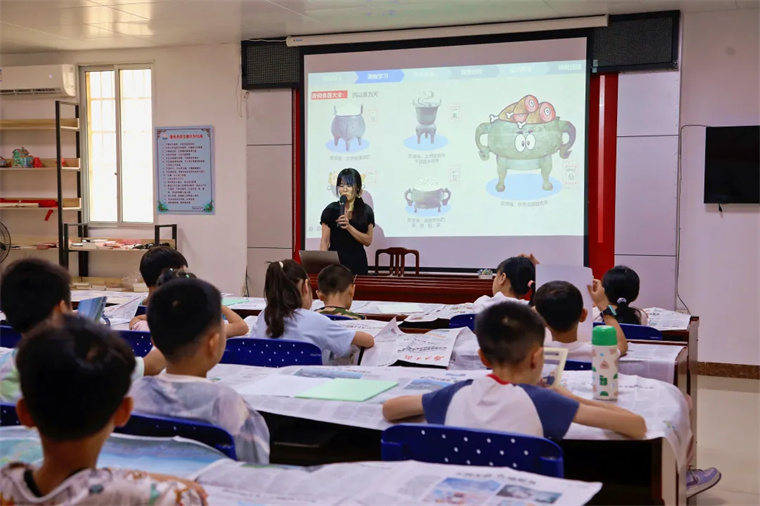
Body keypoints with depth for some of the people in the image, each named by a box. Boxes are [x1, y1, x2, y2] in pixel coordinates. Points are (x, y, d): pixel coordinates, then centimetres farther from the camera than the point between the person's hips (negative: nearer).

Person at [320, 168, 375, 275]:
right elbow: (325, 241, -2)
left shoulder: (366, 211, 2)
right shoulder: (330, 210, -1)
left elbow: (368, 241, -4)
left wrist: (349, 227, -17)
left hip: (357, 263, 1)